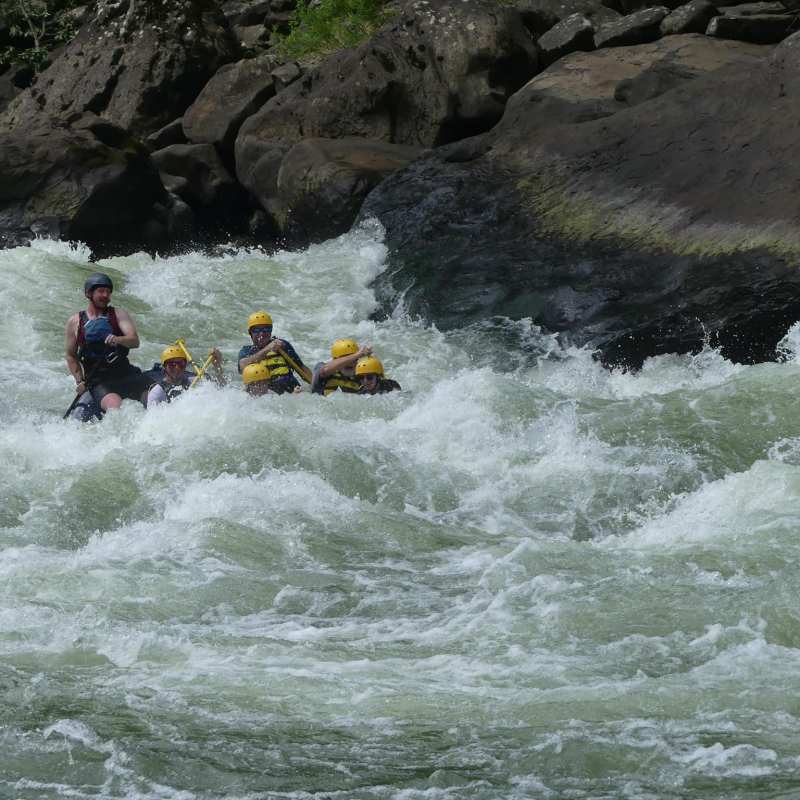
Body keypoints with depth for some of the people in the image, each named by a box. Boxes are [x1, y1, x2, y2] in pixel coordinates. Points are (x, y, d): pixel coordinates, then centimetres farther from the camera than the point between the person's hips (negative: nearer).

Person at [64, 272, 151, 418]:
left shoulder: (118, 315, 8)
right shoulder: (75, 322, 8)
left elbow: (135, 341, -7)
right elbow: (71, 355, 14)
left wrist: (118, 340, -29)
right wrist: (79, 381, 1)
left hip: (125, 373, 2)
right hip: (98, 381, -2)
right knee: (114, 405, -32)